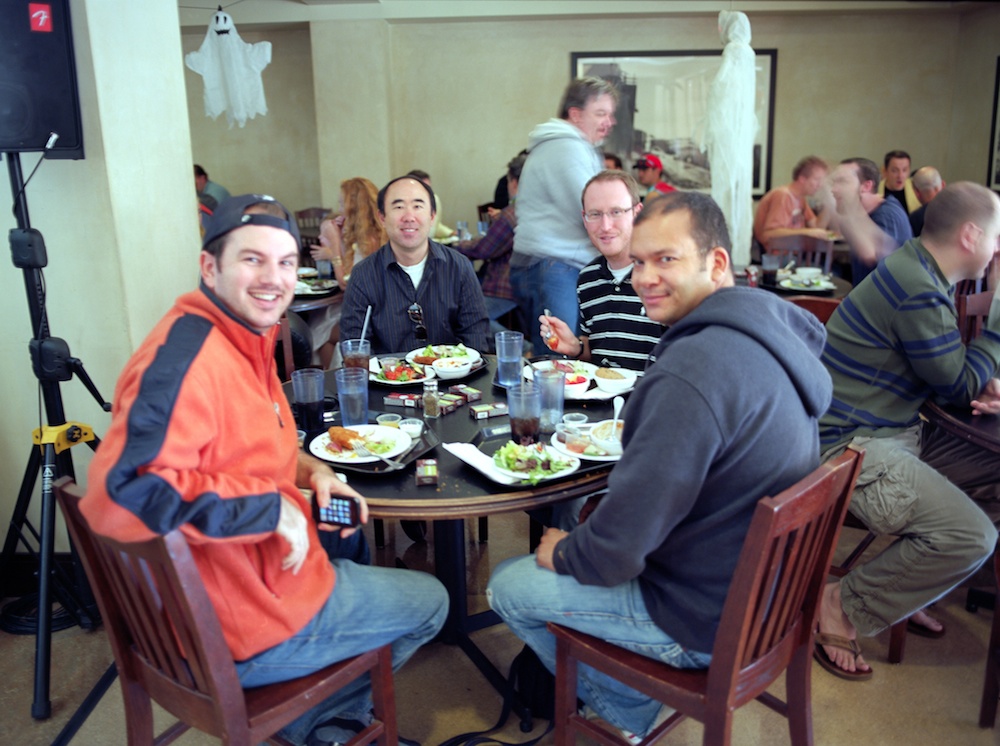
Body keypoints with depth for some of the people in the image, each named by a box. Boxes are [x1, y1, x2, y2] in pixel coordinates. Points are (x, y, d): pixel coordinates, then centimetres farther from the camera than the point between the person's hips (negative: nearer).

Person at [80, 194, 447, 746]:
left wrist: (311, 470, 1)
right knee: (429, 603, 11)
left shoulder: (245, 340, 5)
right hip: (241, 634, -9)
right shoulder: (187, 356, -27)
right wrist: (272, 508, -29)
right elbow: (121, 493, -36)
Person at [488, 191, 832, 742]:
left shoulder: (691, 373, -31)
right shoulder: (767, 330, 0)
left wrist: (563, 554, -7)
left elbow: (618, 549, -27)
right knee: (580, 520, 23)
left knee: (507, 585, 3)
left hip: (706, 621, -9)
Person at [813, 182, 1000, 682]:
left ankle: (905, 587, 16)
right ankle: (844, 608, -5)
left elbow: (946, 376, 21)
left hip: (896, 434, 11)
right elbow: (958, 383, -10)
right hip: (853, 447, -11)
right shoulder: (918, 291, -21)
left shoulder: (921, 275, 13)